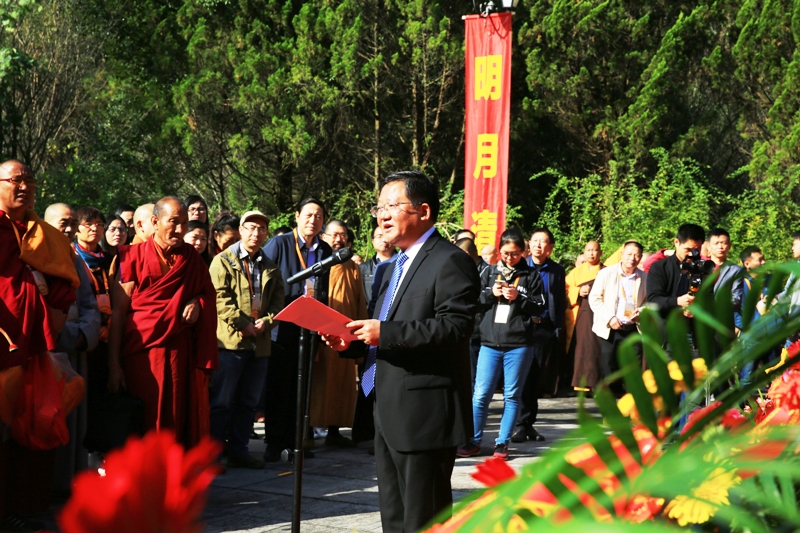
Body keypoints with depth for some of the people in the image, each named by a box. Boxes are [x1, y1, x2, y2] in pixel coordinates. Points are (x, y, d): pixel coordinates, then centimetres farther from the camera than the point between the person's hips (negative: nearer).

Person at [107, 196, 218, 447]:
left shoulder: (192, 259, 11)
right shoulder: (133, 257, -1)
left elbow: (209, 293, 24)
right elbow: (118, 311, -4)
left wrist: (197, 302, -1)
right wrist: (114, 364, -12)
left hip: (182, 355, 3)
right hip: (142, 355, -3)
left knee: (181, 425, -1)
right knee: (144, 425, -4)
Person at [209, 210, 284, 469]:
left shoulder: (271, 267, 17)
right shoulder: (223, 261, 1)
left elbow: (278, 300, 11)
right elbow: (220, 298, -9)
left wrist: (265, 322, -7)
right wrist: (243, 324, -14)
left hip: (259, 343, 6)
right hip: (230, 340, -6)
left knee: (248, 402, 10)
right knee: (222, 402, -4)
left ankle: (238, 451, 17)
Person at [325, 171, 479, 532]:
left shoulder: (450, 262, -12)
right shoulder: (397, 266, 20)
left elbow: (455, 327, -23)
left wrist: (386, 332, -26)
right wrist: (353, 340, 5)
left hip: (424, 415, -10)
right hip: (390, 414, 10)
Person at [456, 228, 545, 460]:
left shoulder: (531, 275, 5)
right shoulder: (489, 272, 10)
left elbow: (540, 306, 3)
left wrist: (518, 297, -11)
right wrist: (490, 294, -8)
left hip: (519, 344, -1)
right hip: (490, 342, 1)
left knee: (512, 396, 5)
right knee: (481, 394, 0)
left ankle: (502, 443, 13)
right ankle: (474, 441, 11)